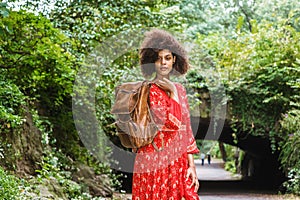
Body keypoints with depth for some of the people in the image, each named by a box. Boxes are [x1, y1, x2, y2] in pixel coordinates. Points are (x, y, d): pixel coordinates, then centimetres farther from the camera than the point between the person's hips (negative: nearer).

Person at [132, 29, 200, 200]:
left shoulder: (179, 89, 13)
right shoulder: (150, 90, -7)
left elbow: (187, 130, 12)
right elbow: (171, 123, -18)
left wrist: (191, 165, 7)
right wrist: (173, 93, -11)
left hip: (178, 164, 6)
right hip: (156, 162, -6)